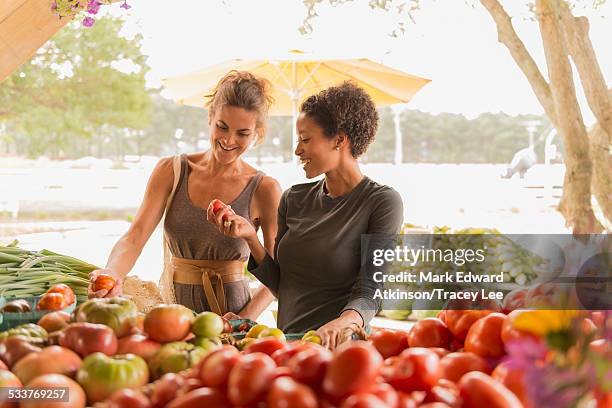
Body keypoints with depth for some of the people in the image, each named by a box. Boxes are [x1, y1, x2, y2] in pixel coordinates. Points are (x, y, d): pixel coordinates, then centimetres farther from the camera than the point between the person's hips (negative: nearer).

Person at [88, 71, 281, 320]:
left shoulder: (263, 190, -2)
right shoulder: (171, 171, 4)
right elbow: (135, 237, -5)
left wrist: (245, 320, -13)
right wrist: (112, 274, -24)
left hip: (229, 312, -2)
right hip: (174, 307, 3)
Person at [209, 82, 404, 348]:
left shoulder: (382, 201, -4)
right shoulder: (294, 199, 12)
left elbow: (370, 293, -11)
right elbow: (280, 286, 13)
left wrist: (342, 323, -31)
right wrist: (250, 237, 0)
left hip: (337, 348, -4)